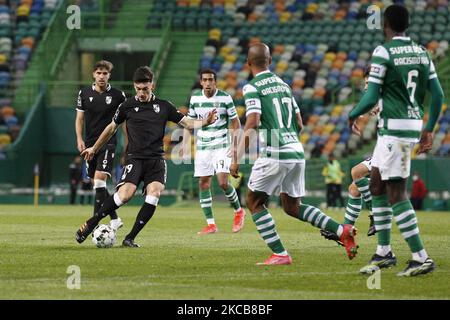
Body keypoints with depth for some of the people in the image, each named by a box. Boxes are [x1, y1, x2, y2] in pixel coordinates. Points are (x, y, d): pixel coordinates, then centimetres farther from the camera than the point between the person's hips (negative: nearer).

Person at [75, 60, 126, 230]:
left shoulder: (118, 95, -3)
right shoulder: (84, 93, 4)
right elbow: (79, 118, 10)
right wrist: (79, 139, -2)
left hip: (108, 143, -4)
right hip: (90, 143, 4)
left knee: (99, 179, -19)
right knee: (97, 184, 7)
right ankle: (114, 219, 17)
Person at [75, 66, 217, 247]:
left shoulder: (164, 106, 10)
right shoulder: (127, 106, 7)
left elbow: (186, 122, 12)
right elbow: (112, 127, 20)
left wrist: (204, 122, -8)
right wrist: (94, 149, 29)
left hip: (156, 159, 2)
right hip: (135, 158, -2)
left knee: (154, 193, -23)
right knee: (125, 194, -24)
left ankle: (130, 239, -14)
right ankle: (90, 224, -9)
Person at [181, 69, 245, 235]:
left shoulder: (225, 98, -8)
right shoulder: (195, 98, 2)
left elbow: (235, 123, -2)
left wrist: (235, 145, -10)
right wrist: (185, 144, 3)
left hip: (222, 145, -4)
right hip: (202, 146, 4)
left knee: (223, 182, -15)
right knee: (203, 184, 0)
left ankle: (238, 211, 10)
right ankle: (211, 224, 6)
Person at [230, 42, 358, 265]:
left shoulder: (252, 88, -4)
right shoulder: (283, 84, 17)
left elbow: (252, 123, -15)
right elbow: (299, 125, 18)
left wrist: (236, 159, -13)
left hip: (274, 154, -7)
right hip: (297, 152, 7)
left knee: (254, 203, 7)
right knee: (292, 207, 18)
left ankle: (280, 254, -2)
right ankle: (342, 230, 4)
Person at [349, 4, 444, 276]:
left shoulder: (383, 52, -11)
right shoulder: (422, 52, 10)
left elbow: (371, 98, -13)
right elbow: (438, 95, 11)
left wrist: (353, 116, 5)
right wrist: (429, 129, 21)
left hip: (393, 128, -8)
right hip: (414, 125, 8)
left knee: (397, 194, -6)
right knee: (377, 185, 18)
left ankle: (421, 258, -11)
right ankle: (384, 252, 22)